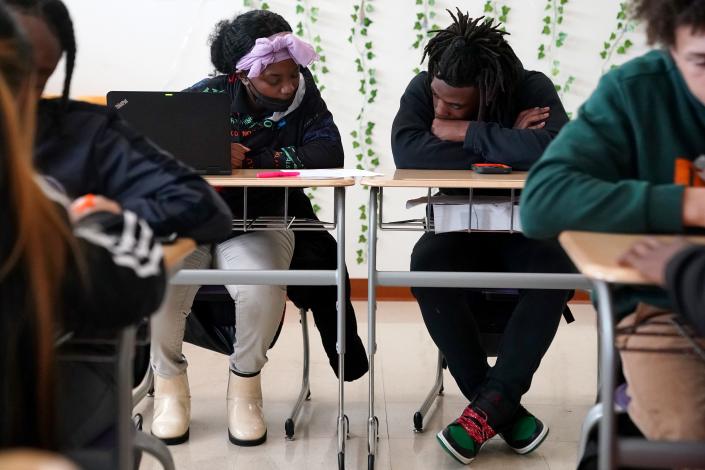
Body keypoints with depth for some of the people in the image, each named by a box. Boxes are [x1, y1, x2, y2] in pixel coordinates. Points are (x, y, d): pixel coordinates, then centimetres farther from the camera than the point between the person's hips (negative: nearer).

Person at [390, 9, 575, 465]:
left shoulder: (532, 89, -15)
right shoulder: (422, 89, -10)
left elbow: (555, 148, -36)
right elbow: (407, 153, -30)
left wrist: (466, 133, -29)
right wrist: (504, 146, -26)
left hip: (526, 229, -1)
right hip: (458, 229, 1)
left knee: (558, 265, -34)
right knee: (427, 264, -33)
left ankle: (489, 407, -28)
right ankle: (507, 410, -25)